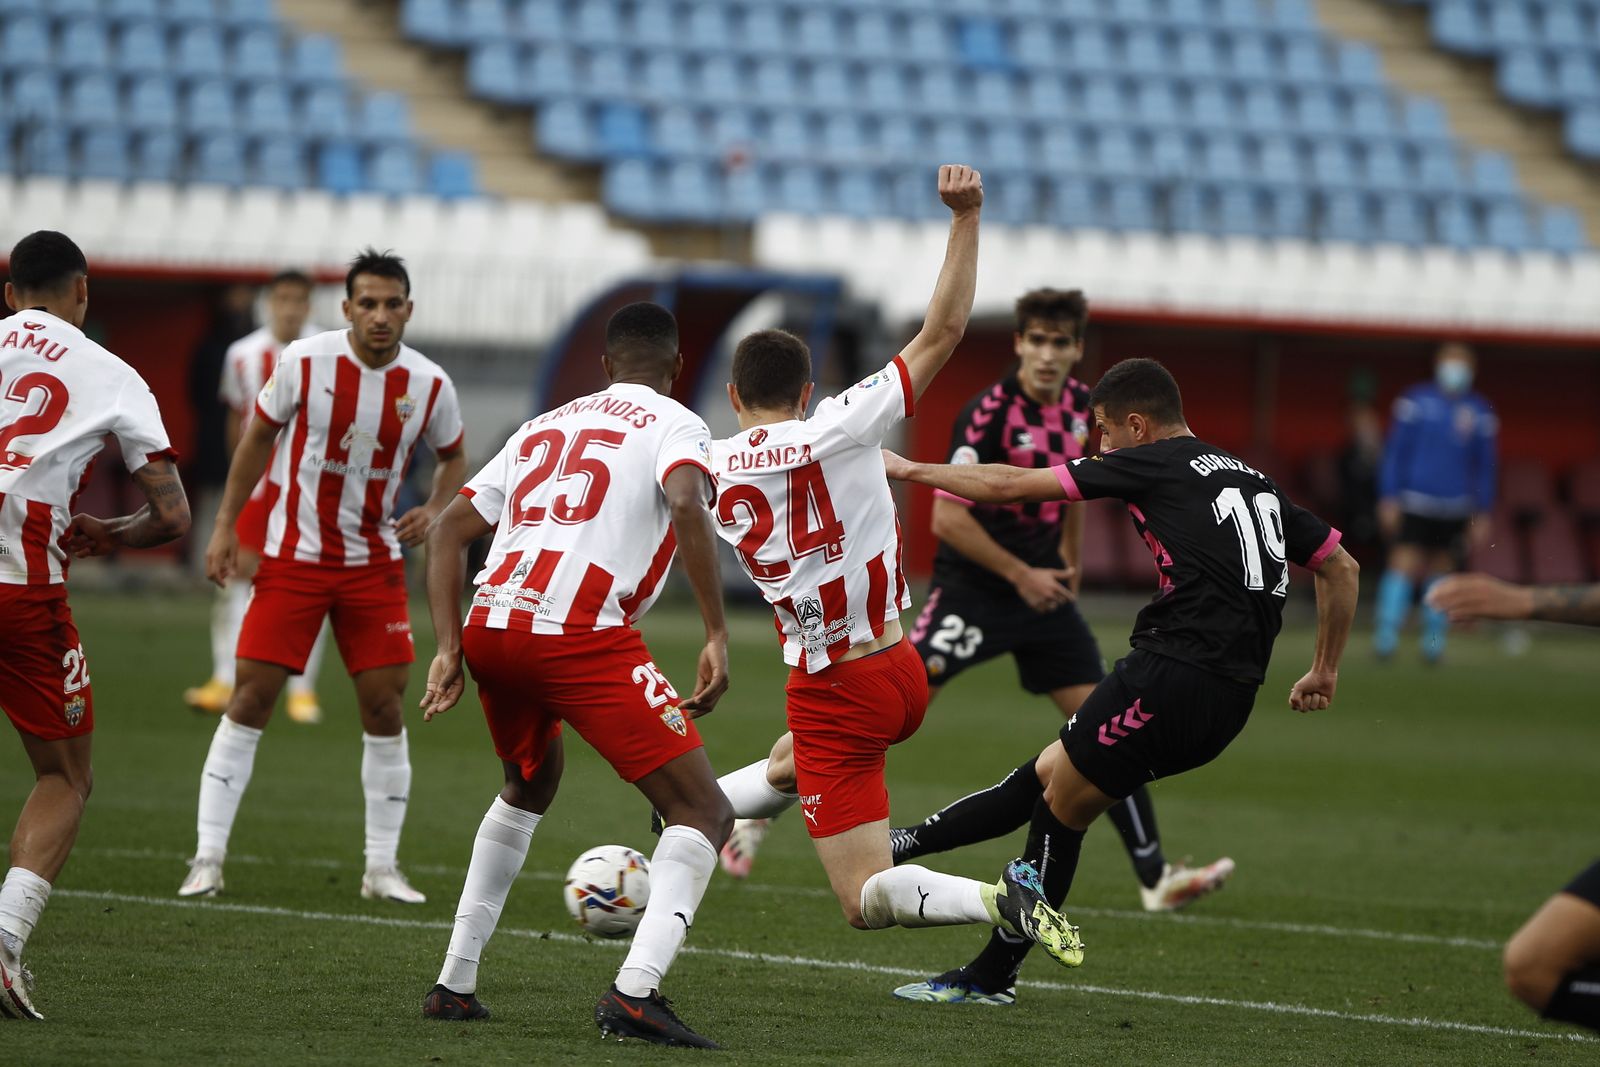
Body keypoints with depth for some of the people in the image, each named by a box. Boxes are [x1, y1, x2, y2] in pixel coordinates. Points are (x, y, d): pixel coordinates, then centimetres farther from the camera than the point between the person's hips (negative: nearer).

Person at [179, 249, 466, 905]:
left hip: (375, 561, 2)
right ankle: (208, 857, -1)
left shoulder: (429, 385, -7)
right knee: (251, 697, -6)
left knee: (384, 703, -1)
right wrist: (225, 526, 0)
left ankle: (382, 867, 10)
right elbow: (260, 436, 2)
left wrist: (433, 511, -9)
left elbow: (453, 458, 11)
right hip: (294, 555, -2)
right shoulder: (305, 363, -12)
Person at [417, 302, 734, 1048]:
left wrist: (449, 649, 17)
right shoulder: (674, 425, 9)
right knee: (703, 814, -1)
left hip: (490, 629, 7)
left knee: (530, 787, 34)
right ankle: (635, 990, -22)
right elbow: (686, 502, -14)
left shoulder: (543, 427, 27)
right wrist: (717, 636, -15)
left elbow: (448, 529, 22)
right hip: (584, 639, -7)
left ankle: (455, 982, 31)